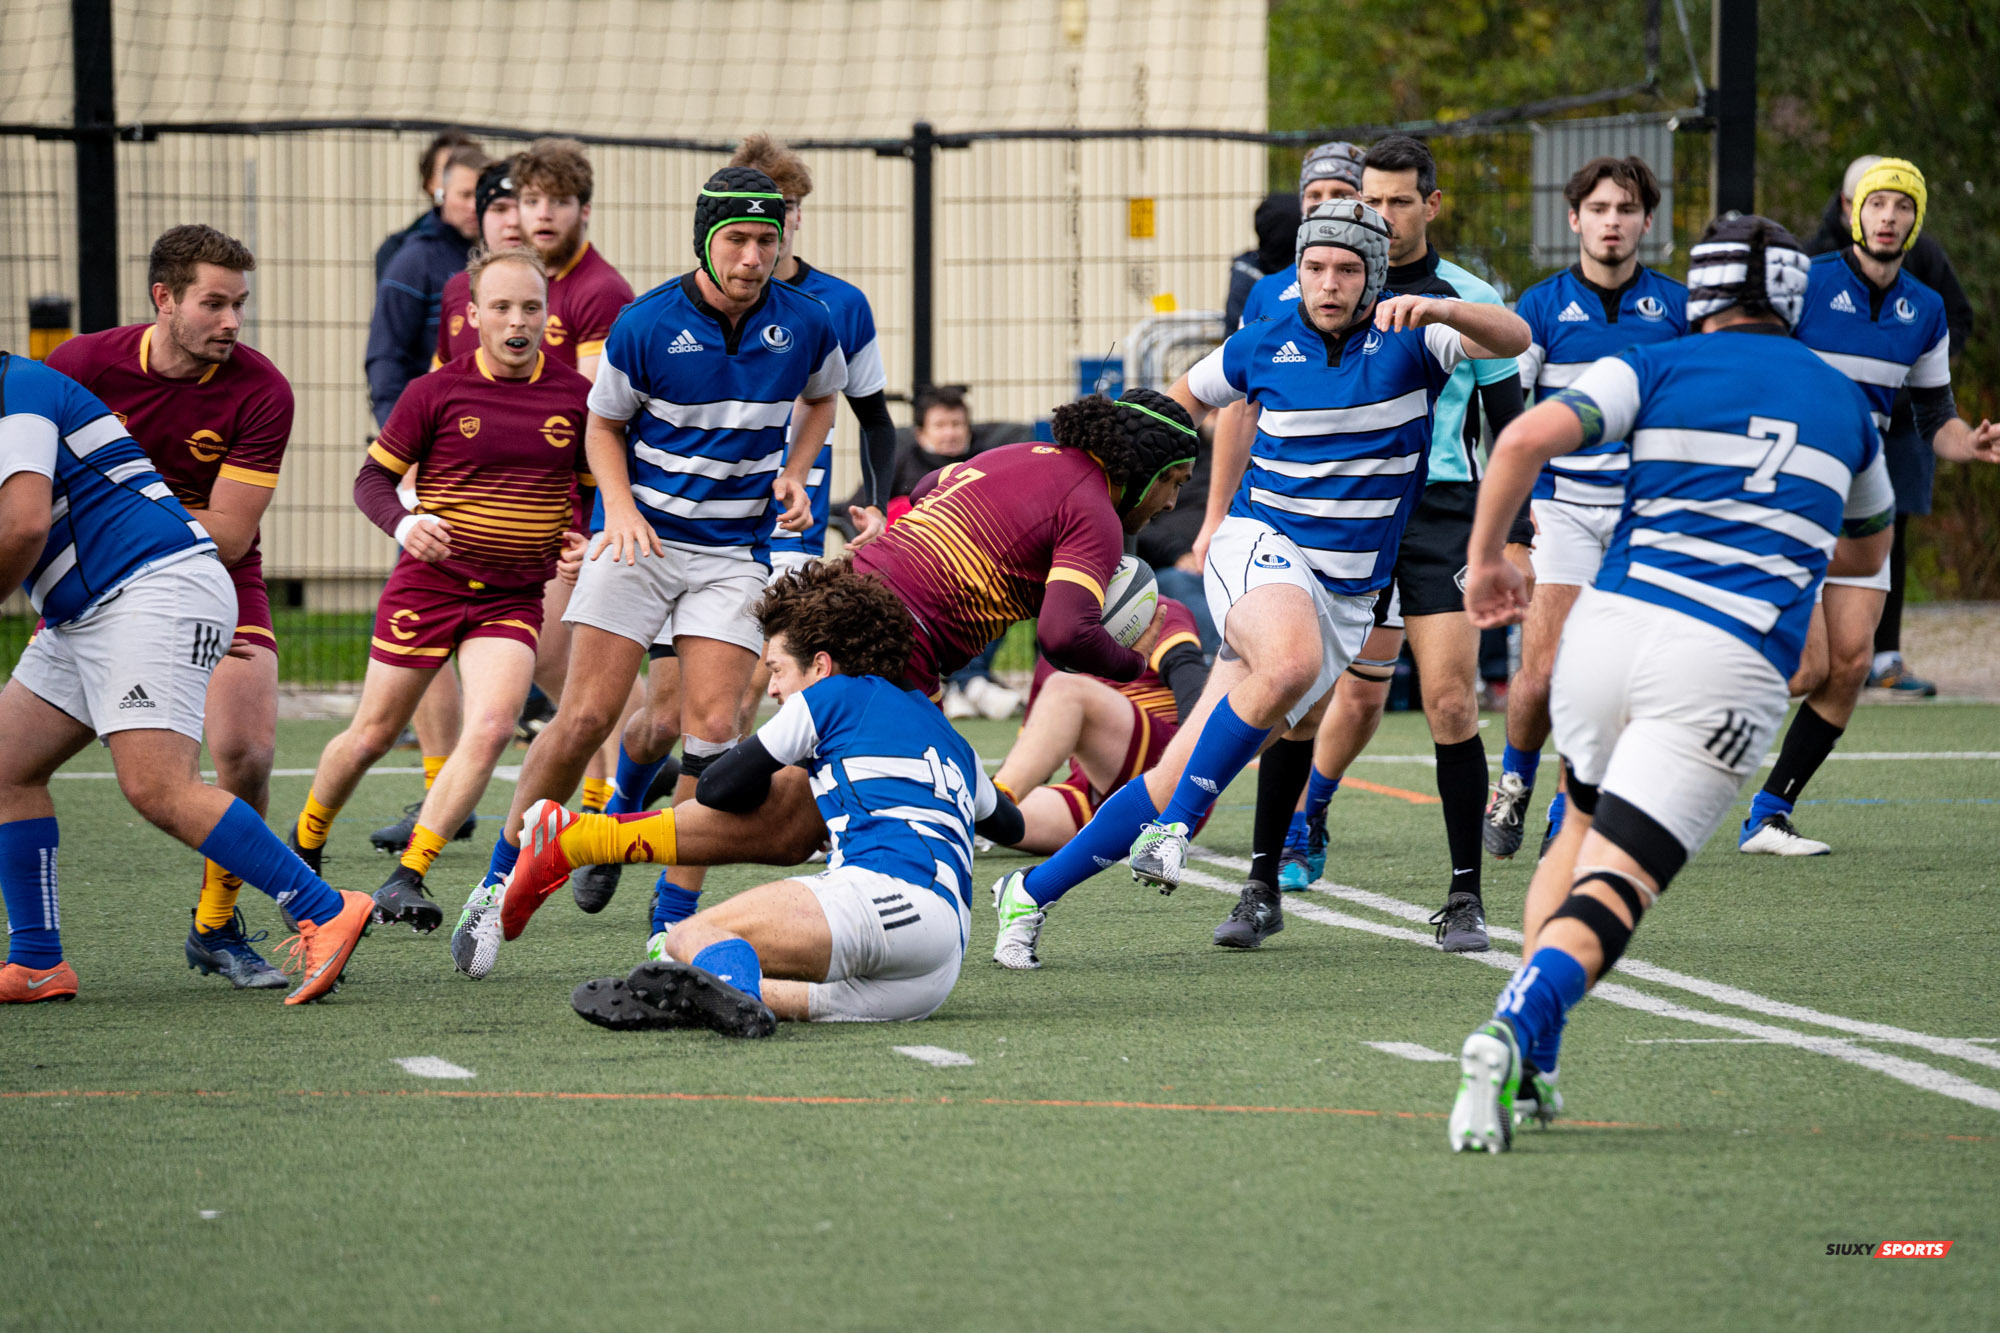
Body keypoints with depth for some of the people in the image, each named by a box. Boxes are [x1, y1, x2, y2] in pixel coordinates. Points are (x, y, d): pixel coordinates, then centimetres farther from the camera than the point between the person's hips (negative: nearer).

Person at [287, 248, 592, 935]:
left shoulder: (575, 396, 1)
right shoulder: (437, 393, -6)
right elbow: (372, 477, -2)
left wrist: (585, 544, -6)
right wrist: (404, 524, -22)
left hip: (514, 596, 1)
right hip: (429, 580, -1)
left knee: (492, 726, -21)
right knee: (373, 734, 7)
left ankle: (407, 877, -16)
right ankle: (303, 847, 33)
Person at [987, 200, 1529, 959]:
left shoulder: (1407, 338, -2)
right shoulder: (1263, 346, 3)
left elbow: (1513, 338, -18)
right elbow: (1184, 399, 23)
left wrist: (1434, 309, -36)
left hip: (1346, 600, 1)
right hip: (1261, 550, -1)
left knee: (1184, 773, -4)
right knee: (1291, 658, -39)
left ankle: (1031, 893, 5)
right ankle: (1176, 822, -27)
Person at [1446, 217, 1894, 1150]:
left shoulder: (1657, 368, 10)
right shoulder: (1845, 406, 20)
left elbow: (1526, 440, -7)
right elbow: (1868, 549, 37)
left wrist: (1485, 560, 5)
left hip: (1612, 622, 1)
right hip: (1731, 666, -1)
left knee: (1585, 830, 27)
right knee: (1615, 889, -7)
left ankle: (1527, 1064, 12)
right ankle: (1515, 1031, -37)